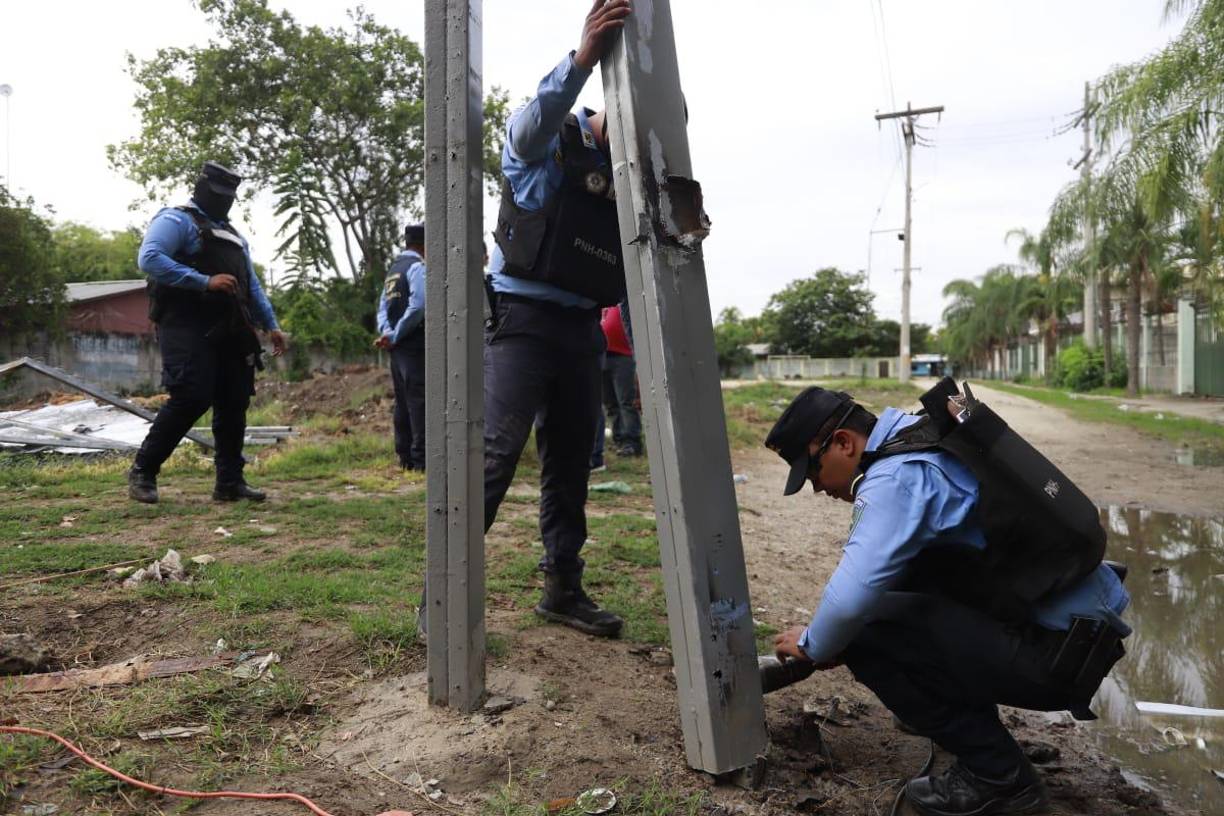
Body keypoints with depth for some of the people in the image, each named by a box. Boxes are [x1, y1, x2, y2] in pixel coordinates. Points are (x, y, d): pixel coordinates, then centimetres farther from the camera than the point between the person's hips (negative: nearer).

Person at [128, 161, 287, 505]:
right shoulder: (176, 220, 0)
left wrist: (271, 325, 16)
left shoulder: (232, 234, 26)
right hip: (188, 328, -8)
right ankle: (143, 471, 1)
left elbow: (252, 285, 26)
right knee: (191, 398, -15)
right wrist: (205, 282, -22)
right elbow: (149, 258, -16)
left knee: (234, 404, 4)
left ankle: (230, 482, 9)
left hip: (229, 332, 8)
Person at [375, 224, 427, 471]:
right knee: (419, 400, -8)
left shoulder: (393, 269, 17)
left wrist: (387, 332, -4)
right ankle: (420, 457, -9)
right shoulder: (417, 267, -9)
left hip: (397, 347, 8)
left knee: (403, 401, 11)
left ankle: (405, 456, 14)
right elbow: (418, 305, -19)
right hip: (414, 345, -8)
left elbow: (383, 305, 10)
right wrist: (394, 336, -13)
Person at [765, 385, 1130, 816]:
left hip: (1060, 651, -10)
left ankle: (997, 775, -2)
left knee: (864, 632, -14)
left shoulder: (894, 477, -18)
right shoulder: (925, 444, 12)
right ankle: (951, 704, 27)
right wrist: (829, 640, 24)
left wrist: (812, 645, -4)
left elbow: (852, 599, -26)